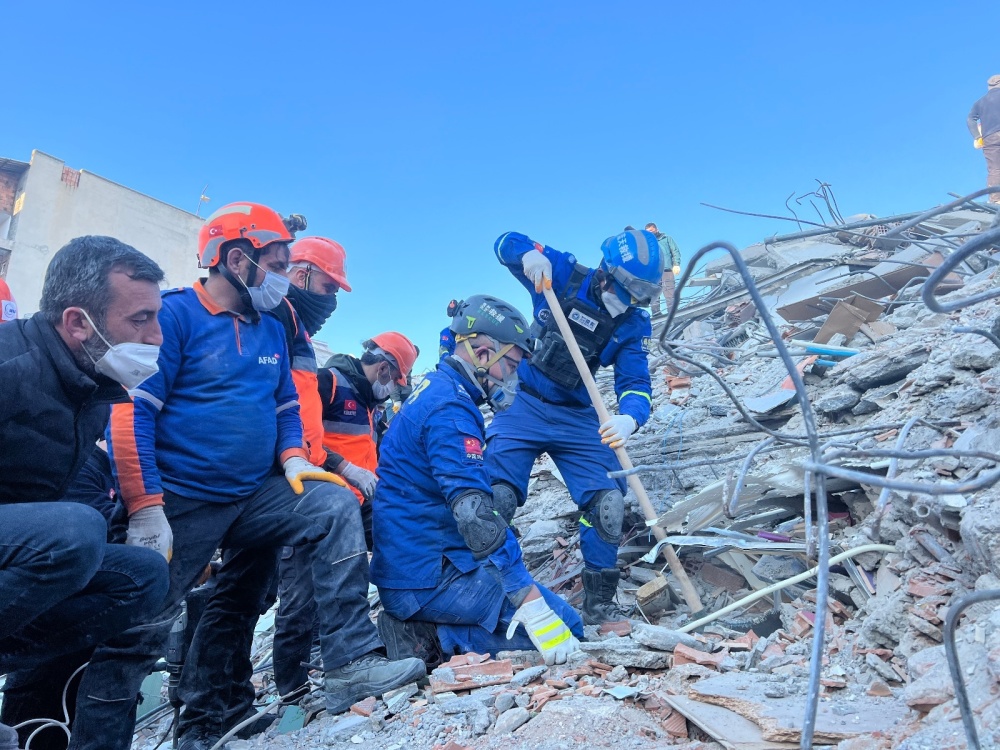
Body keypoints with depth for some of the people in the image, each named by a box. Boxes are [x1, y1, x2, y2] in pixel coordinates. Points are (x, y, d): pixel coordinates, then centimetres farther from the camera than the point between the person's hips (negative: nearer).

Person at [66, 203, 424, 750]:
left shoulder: (272, 331, 11)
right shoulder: (175, 314, -10)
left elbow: (286, 406, 19)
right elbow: (130, 413, -15)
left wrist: (293, 459, -2)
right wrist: (146, 510, -20)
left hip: (254, 496, 5)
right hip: (180, 503, -5)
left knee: (335, 506, -14)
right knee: (135, 636, 1)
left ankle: (351, 663, -15)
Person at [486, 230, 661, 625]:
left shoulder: (634, 324, -2)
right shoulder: (564, 274, -6)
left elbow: (635, 382, -10)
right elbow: (506, 243, -3)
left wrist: (629, 417, -34)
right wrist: (530, 255, -28)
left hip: (578, 418, 3)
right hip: (524, 404, -2)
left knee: (608, 502, -7)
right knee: (497, 496, -15)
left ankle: (599, 604, 11)